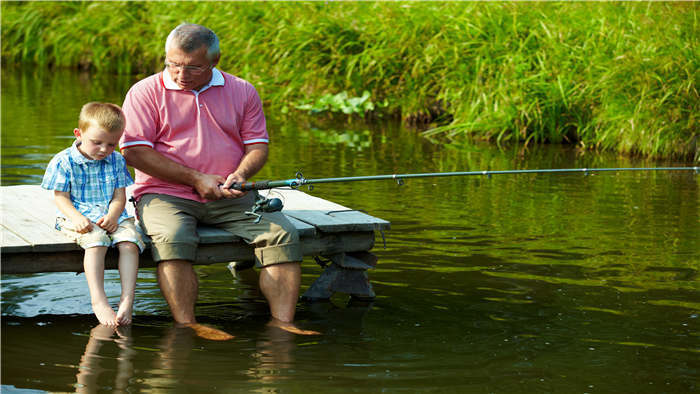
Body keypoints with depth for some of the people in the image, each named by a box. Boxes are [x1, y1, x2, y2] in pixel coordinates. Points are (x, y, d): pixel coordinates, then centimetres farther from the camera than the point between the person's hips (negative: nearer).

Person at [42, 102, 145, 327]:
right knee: (96, 242, -34)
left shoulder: (116, 161, 9)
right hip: (78, 217, -4)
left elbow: (119, 196, 7)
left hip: (111, 217, 4)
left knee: (130, 242, -26)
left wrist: (113, 215, -15)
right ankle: (99, 302, -39)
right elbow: (60, 197, -2)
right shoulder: (63, 162, -2)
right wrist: (77, 218, -21)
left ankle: (127, 300, -30)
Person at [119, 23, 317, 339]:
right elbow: (134, 151, -6)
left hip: (231, 197, 3)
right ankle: (185, 326, -33)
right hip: (165, 193, -3)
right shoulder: (145, 93, 2)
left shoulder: (242, 92, 12)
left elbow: (257, 145, 12)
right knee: (172, 239, -36)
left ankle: (282, 322, -21)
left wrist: (241, 174, -13)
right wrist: (195, 179, -12)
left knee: (283, 234, -20)